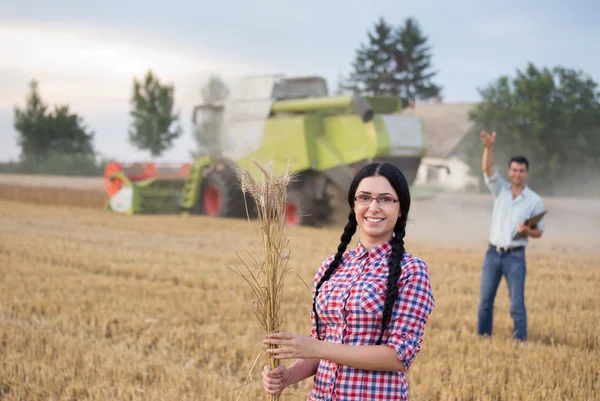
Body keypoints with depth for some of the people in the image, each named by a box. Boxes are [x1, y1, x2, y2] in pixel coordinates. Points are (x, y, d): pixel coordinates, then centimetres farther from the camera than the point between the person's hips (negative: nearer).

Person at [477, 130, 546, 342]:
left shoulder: (535, 200, 0)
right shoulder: (500, 189, 5)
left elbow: (539, 232, 4)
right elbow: (487, 169, -12)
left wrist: (527, 231, -19)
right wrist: (489, 147, -29)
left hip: (515, 256, -2)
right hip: (493, 253, 3)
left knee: (517, 303, -3)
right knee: (485, 301, 6)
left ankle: (520, 340, 3)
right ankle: (482, 337, 15)